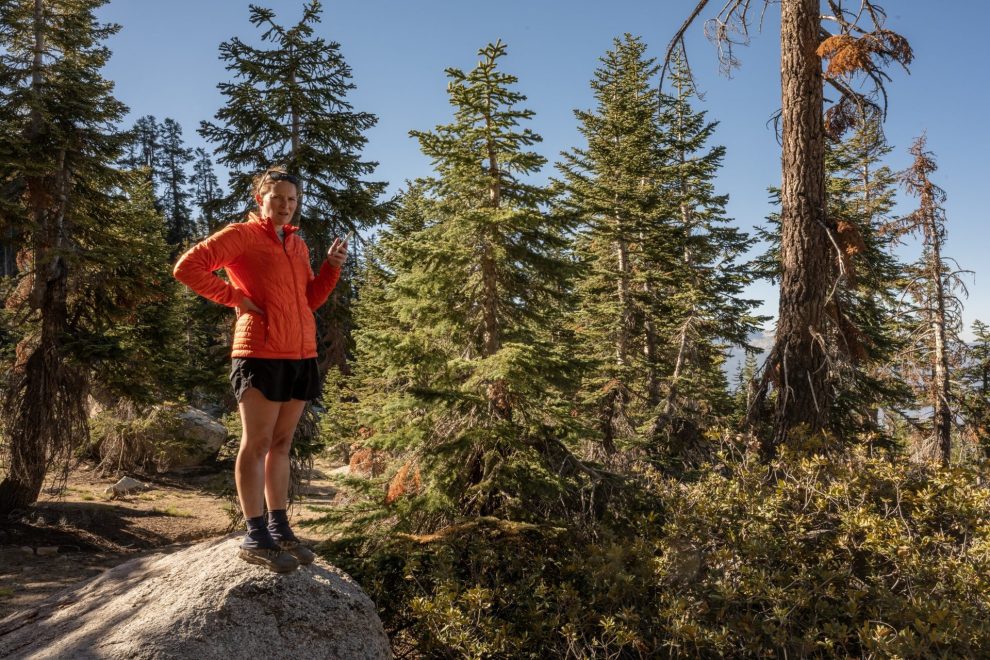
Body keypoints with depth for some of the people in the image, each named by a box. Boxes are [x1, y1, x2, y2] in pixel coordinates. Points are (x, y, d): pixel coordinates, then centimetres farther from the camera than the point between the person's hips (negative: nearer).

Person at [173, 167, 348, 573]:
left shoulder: (298, 245, 18)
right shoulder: (241, 235, -2)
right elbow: (187, 267, -9)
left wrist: (332, 267, 3)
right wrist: (235, 298, -10)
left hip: (301, 356, 7)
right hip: (260, 355, -7)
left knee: (281, 444, 12)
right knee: (257, 444, -2)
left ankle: (279, 528, 21)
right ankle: (255, 538, 6)